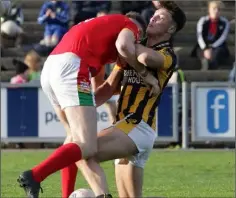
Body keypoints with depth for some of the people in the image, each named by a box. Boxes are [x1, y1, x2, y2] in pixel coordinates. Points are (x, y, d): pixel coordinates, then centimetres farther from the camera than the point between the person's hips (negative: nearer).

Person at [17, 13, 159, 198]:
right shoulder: (131, 25, 14)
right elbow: (123, 45, -13)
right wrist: (145, 73, 0)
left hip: (49, 67, 9)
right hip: (71, 69, -9)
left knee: (76, 136, 24)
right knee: (87, 147, -12)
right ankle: (34, 176, -27)